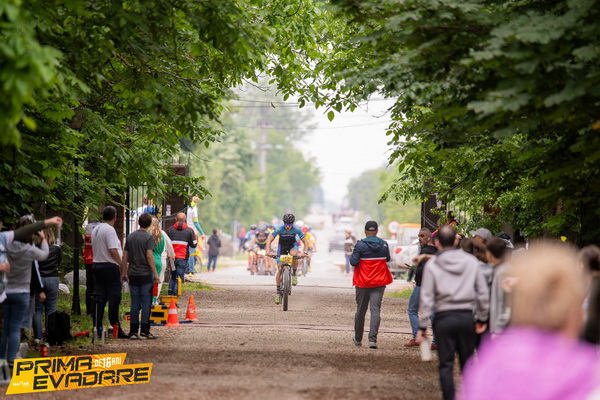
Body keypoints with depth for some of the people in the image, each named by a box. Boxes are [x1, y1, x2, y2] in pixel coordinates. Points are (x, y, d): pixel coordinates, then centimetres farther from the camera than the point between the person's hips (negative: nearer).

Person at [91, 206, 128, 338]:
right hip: (110, 267, -8)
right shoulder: (110, 230, -13)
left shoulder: (95, 230, 15)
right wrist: (121, 263, -9)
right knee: (114, 298, -5)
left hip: (96, 265, 8)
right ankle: (115, 327, -6)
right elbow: (112, 250, -20)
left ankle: (97, 328, 5)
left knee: (100, 298, 8)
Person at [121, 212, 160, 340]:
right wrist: (155, 274, -13)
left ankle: (133, 331, 9)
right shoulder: (148, 237, -8)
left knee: (135, 303, 9)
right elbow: (149, 255, -15)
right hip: (146, 274, -5)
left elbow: (125, 256, 10)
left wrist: (124, 272, 18)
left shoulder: (130, 236, 9)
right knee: (146, 303, 0)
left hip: (133, 274, 5)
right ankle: (144, 331, -3)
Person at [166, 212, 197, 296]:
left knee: (173, 277, 19)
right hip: (182, 258, -3)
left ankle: (170, 293, 11)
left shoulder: (170, 229, 5)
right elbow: (193, 245, 5)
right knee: (179, 279, 0)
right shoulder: (189, 230, -1)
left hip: (172, 257, 3)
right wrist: (195, 236, 23)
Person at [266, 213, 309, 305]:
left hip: (292, 246, 0)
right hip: (282, 246, 0)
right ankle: (278, 292, 2)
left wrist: (305, 252, -35)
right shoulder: (279, 229, -26)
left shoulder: (296, 229, -25)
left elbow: (305, 241, -19)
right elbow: (269, 240, -23)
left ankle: (294, 274, -16)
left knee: (294, 254, -38)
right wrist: (268, 251, -37)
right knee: (279, 269, -9)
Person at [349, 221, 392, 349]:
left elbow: (353, 262, -13)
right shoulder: (384, 244, 0)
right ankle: (372, 339, -18)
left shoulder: (360, 245, -10)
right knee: (375, 310, -4)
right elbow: (387, 259, 15)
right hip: (379, 282, 1)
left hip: (362, 282, -1)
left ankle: (358, 339, 25)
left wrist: (353, 254, 6)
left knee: (361, 310, 13)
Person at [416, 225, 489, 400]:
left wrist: (422, 326, 0)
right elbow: (483, 292, 5)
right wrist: (482, 318, 15)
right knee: (467, 363, 12)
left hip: (444, 318, -2)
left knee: (446, 364, 3)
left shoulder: (432, 265, -4)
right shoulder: (471, 261, 3)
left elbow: (427, 297, -5)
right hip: (466, 317, 2)